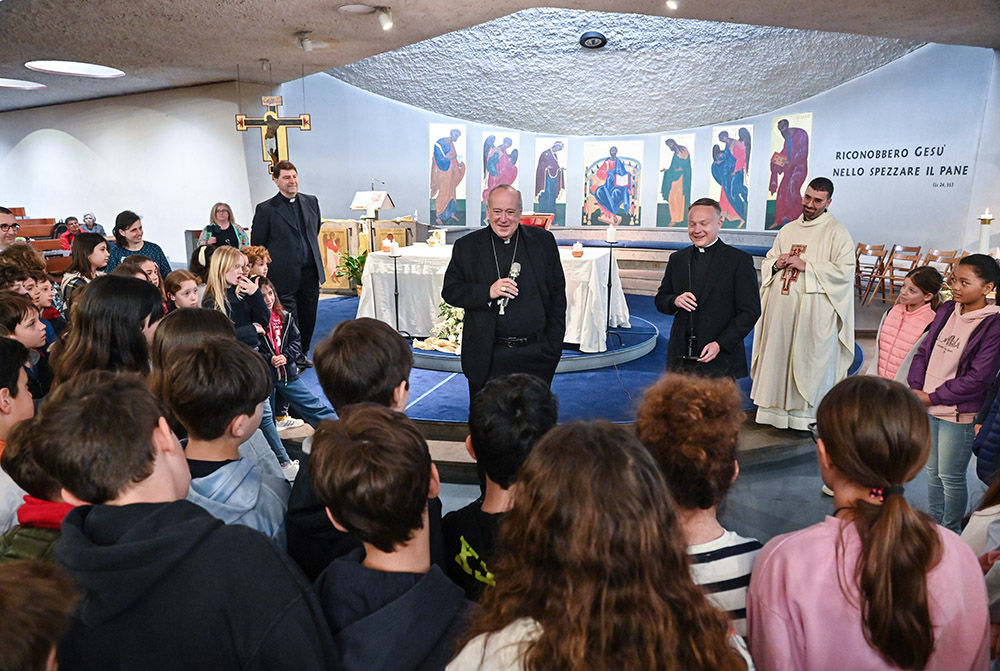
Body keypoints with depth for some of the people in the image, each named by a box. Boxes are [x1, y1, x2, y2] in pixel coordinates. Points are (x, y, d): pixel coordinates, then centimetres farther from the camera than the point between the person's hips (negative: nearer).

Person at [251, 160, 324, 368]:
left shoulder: (311, 202, 9)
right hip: (285, 275, -5)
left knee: (308, 316, 11)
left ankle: (303, 354, 27)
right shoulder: (266, 209, -5)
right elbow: (256, 245, -1)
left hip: (310, 272, 5)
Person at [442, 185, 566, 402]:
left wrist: (553, 347, 3)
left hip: (535, 356, 1)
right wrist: (488, 292, -16)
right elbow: (449, 291, 1)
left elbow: (557, 295, 8)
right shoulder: (467, 246, 3)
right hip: (488, 358, 0)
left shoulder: (543, 241, 4)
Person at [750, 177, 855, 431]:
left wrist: (806, 266, -15)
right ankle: (776, 408, 16)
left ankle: (808, 414, 8)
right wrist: (777, 263, -2)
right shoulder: (788, 230, 16)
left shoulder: (837, 232, -1)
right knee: (778, 355, 7)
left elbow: (845, 270, -10)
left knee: (808, 361, -1)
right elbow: (767, 263, 21)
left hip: (813, 311, -5)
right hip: (780, 308, 5)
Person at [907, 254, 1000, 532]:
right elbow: (923, 351, 8)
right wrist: (915, 389, -4)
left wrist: (932, 397, -14)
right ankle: (933, 524, 36)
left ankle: (951, 533, 26)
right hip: (927, 407, 6)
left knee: (951, 477, 7)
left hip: (959, 414, -6)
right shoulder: (947, 310, 3)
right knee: (932, 470, 19)